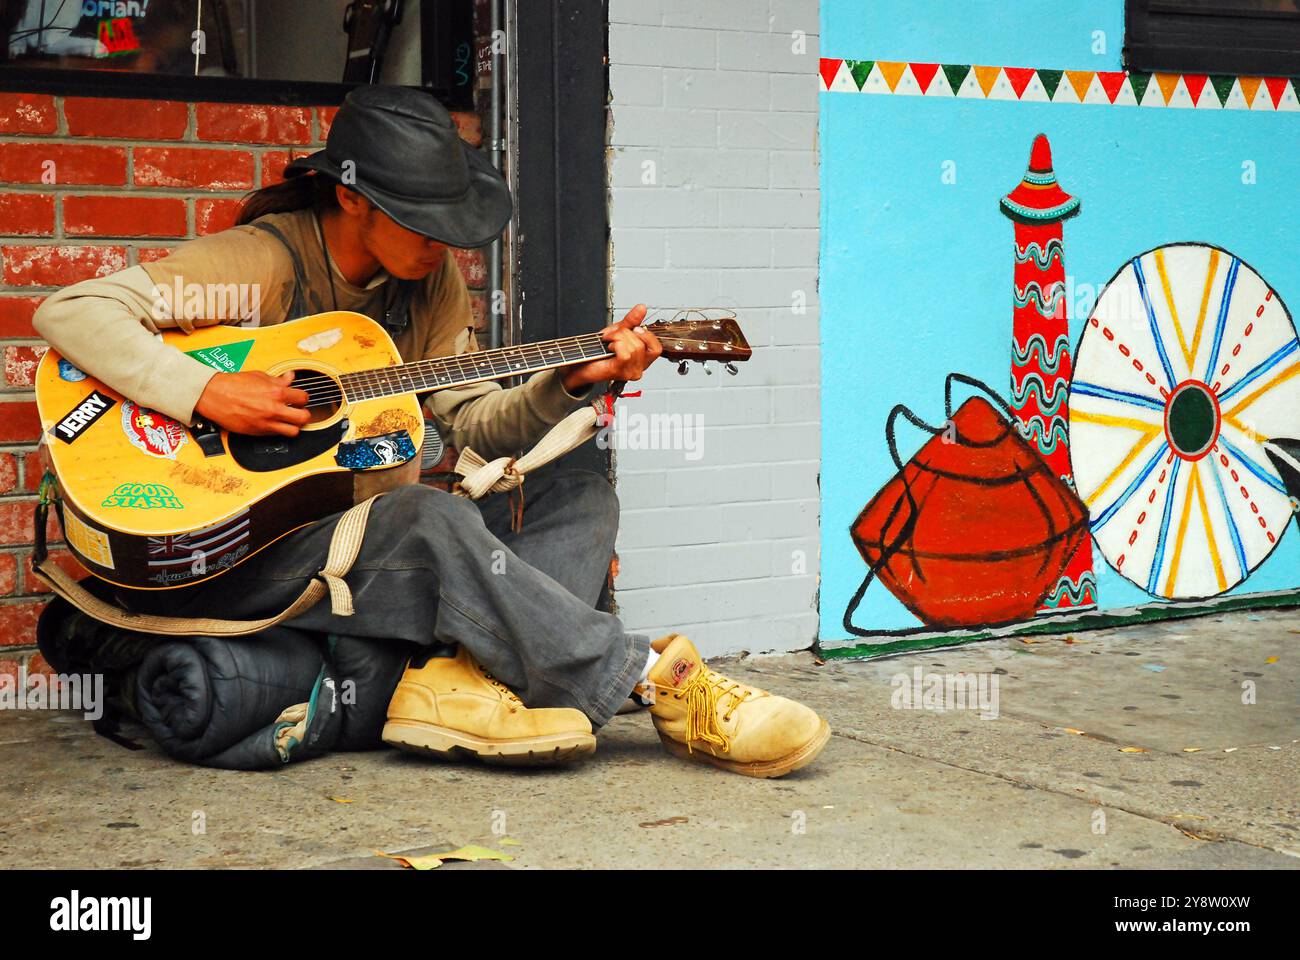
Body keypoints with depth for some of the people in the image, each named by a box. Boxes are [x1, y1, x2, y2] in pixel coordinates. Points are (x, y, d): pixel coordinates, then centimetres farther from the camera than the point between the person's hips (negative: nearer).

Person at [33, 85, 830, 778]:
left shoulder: (431, 281, 7)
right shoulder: (263, 263, -14)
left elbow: (475, 423, 6)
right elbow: (70, 312, -20)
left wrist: (569, 383, -11)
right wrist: (205, 391, -30)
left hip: (369, 536, 8)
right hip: (238, 551, -7)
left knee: (581, 498, -6)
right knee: (433, 519, -34)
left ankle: (457, 676, -32)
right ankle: (664, 685, -27)